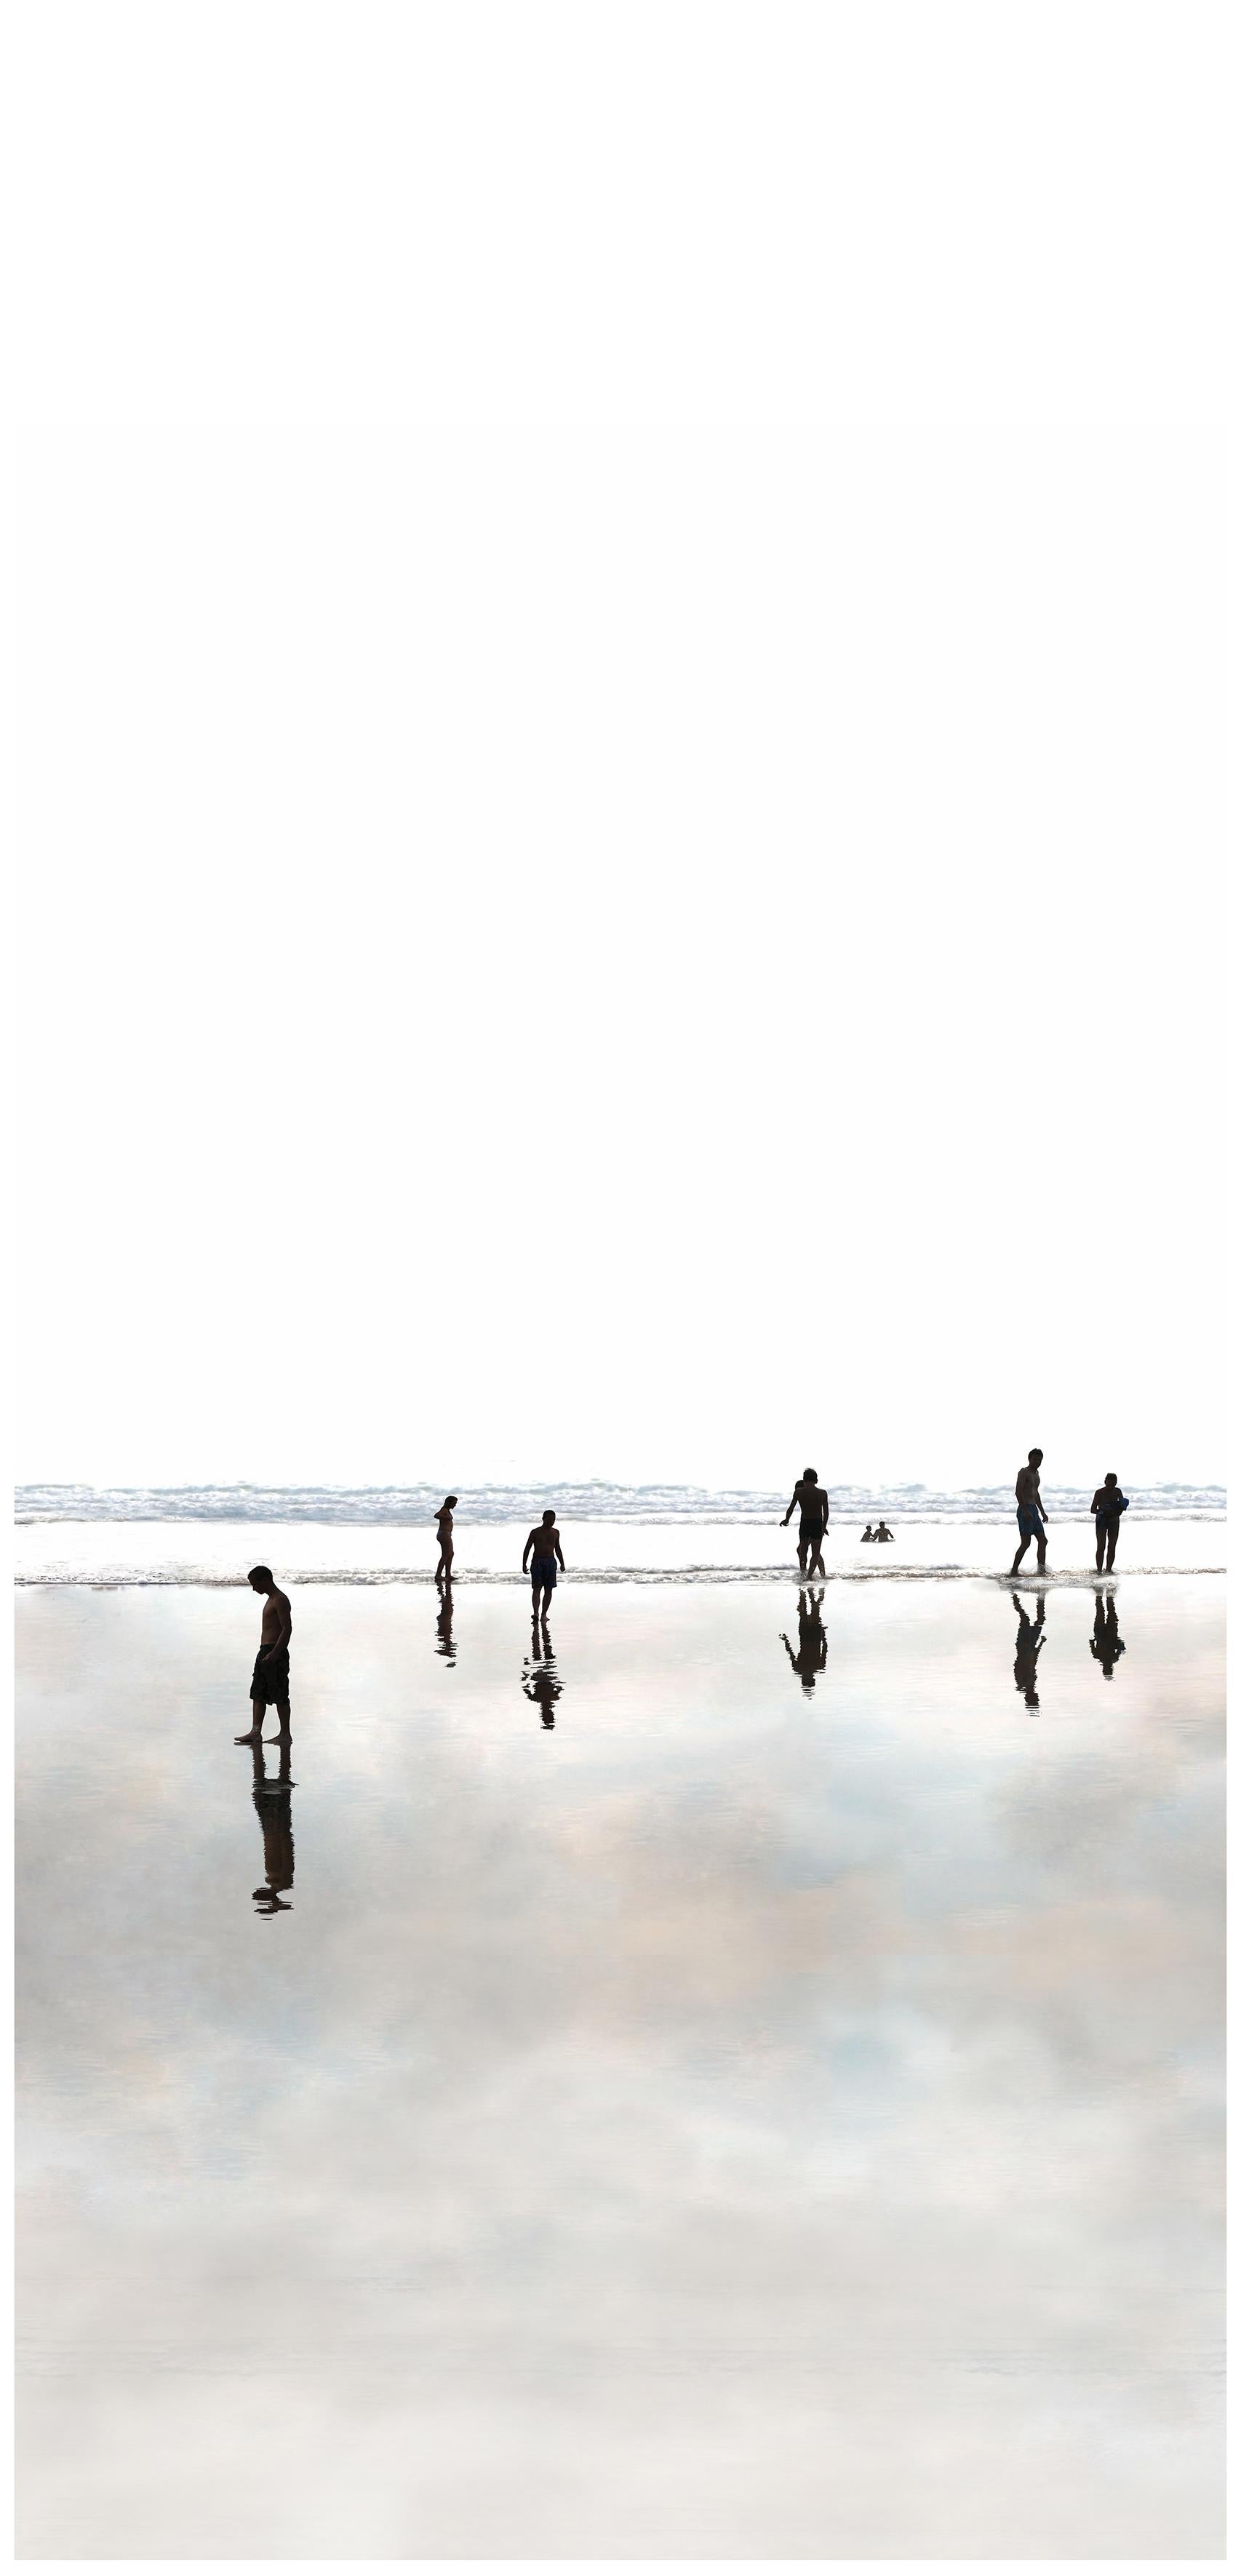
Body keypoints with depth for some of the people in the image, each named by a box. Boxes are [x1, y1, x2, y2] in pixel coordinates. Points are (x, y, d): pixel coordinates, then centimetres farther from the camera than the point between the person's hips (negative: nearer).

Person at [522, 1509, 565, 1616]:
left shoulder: (556, 1532, 11)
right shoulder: (535, 1532, 0)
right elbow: (527, 1549, 1)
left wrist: (562, 1564, 10)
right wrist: (524, 1565, -7)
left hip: (551, 1562, 4)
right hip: (537, 1562, -4)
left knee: (549, 1590, 0)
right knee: (536, 1589, -13)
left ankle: (544, 1614, 7)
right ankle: (536, 1613, -24)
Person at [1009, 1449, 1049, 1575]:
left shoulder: (1036, 1473, 19)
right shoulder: (1023, 1472, -9)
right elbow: (1018, 1492, -20)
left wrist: (1042, 1512, 26)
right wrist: (1026, 1511, -27)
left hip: (1034, 1510, 9)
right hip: (1025, 1510, -9)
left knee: (1043, 1541, 4)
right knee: (1026, 1543, -11)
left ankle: (1042, 1571, 2)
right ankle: (1014, 1570, -7)